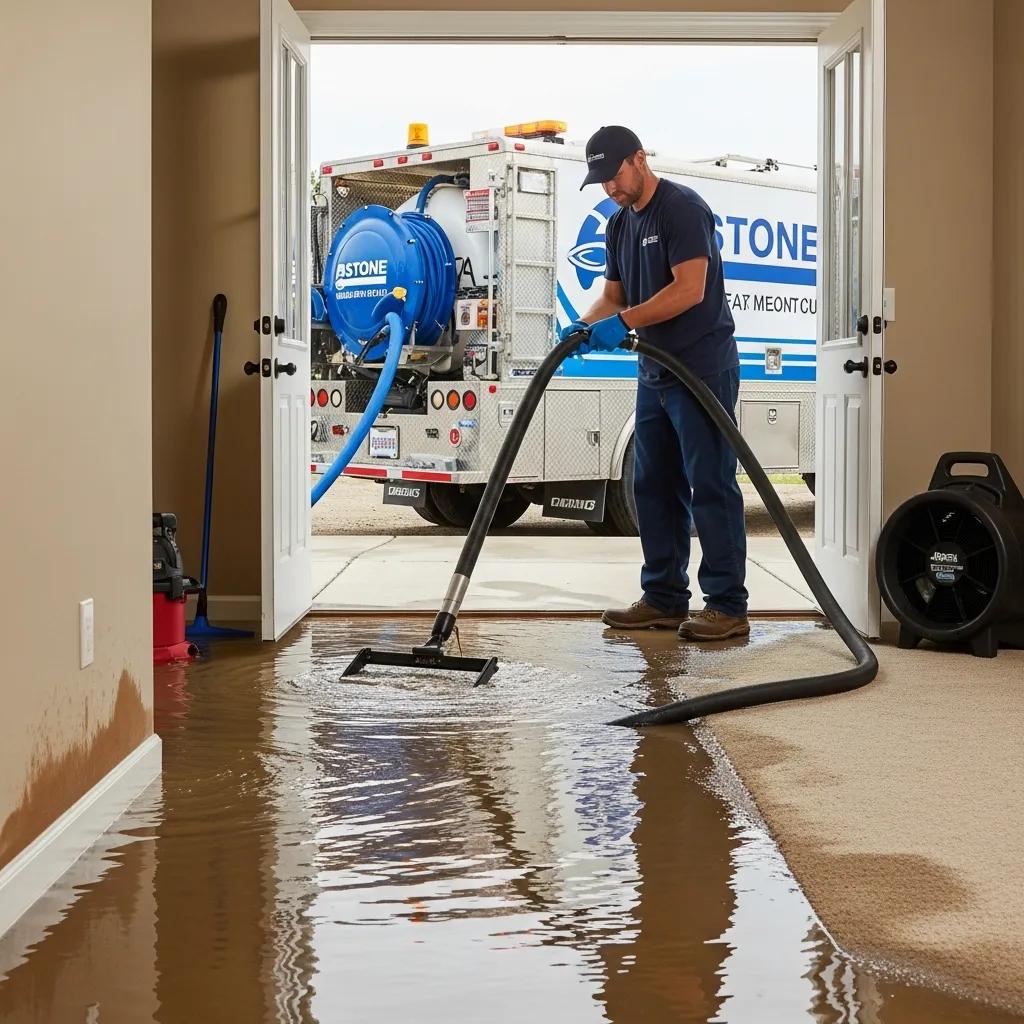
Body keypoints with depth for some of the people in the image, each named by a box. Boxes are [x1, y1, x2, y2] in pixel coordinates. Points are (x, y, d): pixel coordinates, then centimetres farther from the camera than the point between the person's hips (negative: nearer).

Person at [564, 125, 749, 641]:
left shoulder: (682, 208, -12)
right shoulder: (620, 224, 15)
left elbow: (690, 290, -21)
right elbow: (613, 294, 17)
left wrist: (624, 321, -25)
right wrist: (583, 326, -4)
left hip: (703, 367, -9)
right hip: (655, 371, 9)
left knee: (711, 484, -8)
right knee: (654, 487, 10)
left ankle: (728, 607, -5)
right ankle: (664, 599, 17)